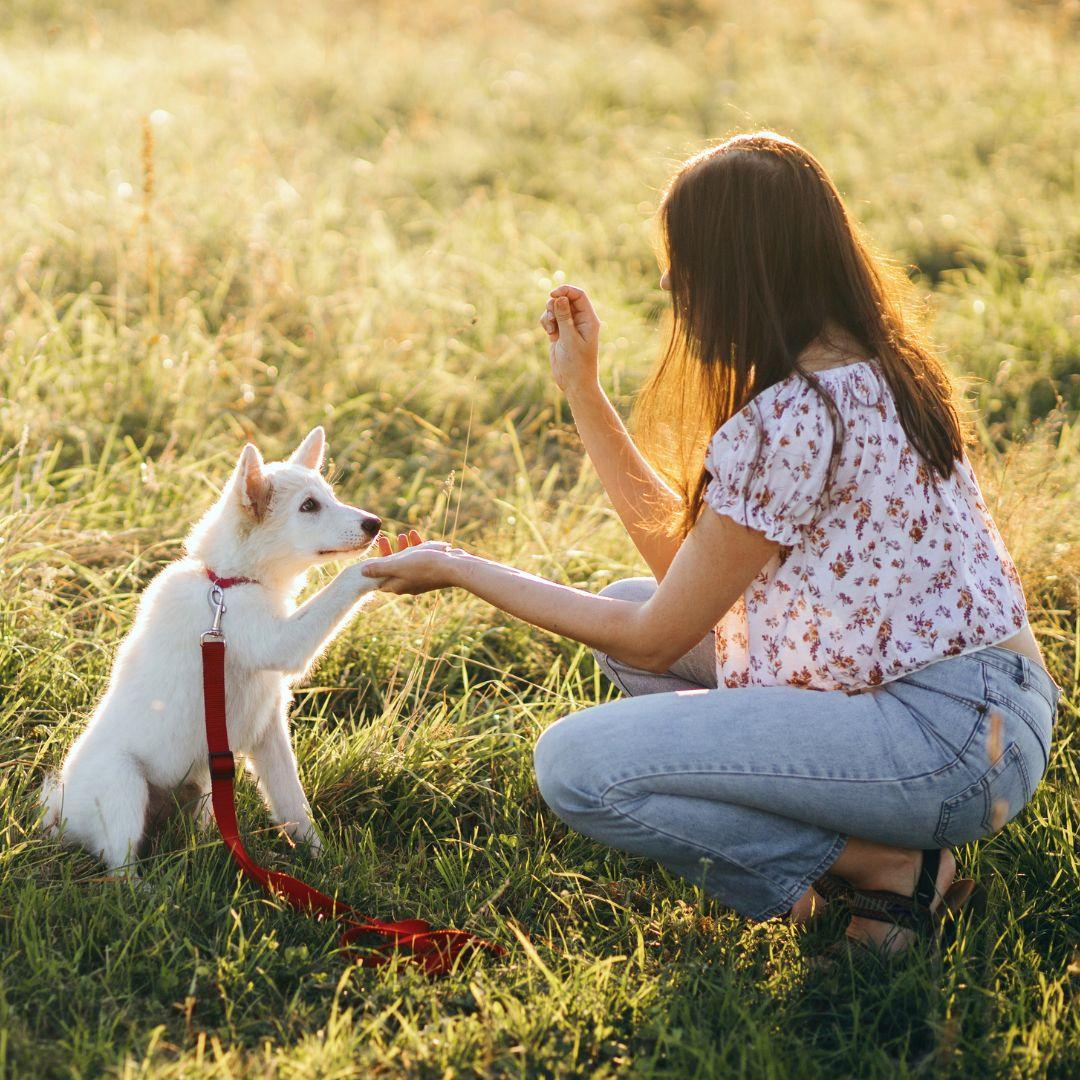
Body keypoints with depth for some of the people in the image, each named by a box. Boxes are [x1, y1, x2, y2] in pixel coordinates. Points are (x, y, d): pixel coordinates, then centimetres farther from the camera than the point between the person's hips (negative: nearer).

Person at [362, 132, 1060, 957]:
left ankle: (887, 866, -5)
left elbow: (653, 642, -11)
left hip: (948, 739, -10)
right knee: (629, 603, 18)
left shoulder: (785, 423, -21)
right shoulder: (870, 370, 10)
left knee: (576, 765, -16)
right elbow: (684, 557, 13)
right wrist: (582, 390, 14)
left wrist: (460, 570, -2)